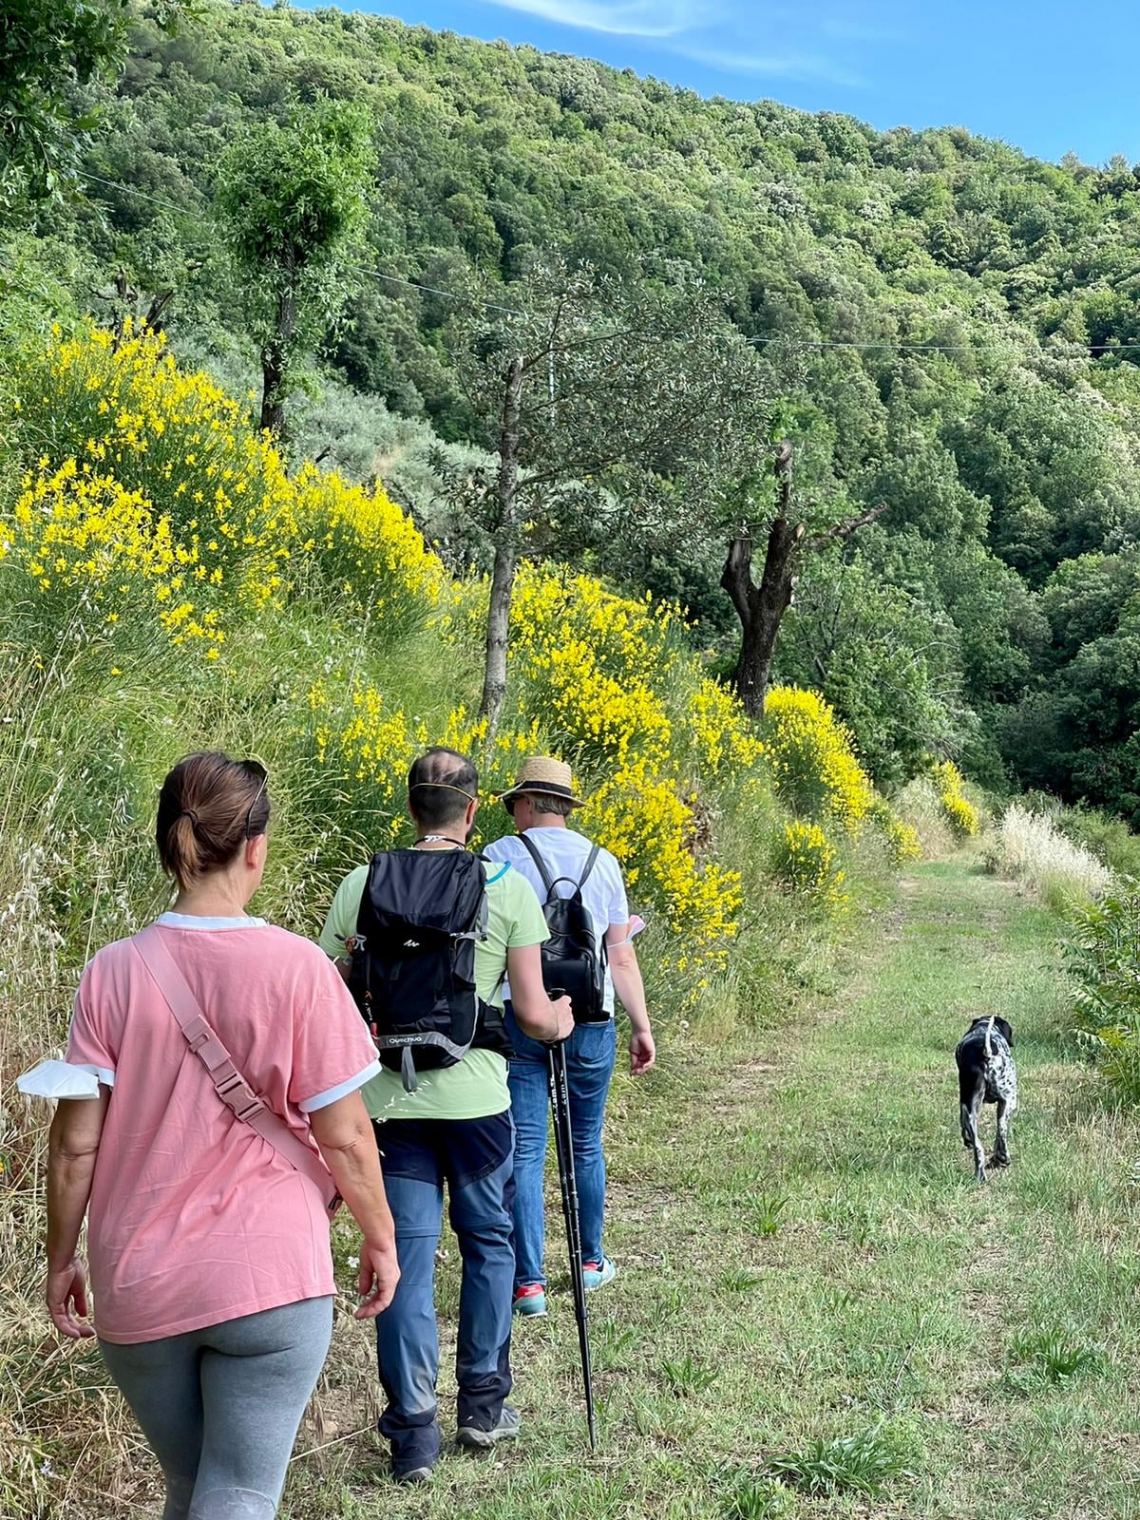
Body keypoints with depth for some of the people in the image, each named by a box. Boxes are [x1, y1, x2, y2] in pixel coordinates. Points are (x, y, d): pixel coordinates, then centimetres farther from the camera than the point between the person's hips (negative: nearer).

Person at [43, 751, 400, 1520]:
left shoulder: (113, 972, -6)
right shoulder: (297, 968, -12)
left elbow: (75, 1144, -3)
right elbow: (344, 1137, -8)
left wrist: (61, 1260, 12)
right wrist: (382, 1238, 7)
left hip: (137, 1291, 4)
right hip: (270, 1283, -3)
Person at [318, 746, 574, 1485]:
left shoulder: (362, 884, -2)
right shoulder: (508, 887, -6)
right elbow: (533, 1012, -5)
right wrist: (562, 1024, 16)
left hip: (390, 1098, 1)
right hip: (476, 1097, -1)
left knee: (407, 1254, 9)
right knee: (489, 1243, 18)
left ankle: (413, 1429, 12)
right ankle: (483, 1405, 29)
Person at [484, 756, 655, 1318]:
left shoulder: (498, 858, -2)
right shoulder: (602, 863, 7)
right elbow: (621, 956, 7)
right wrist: (642, 1027, 13)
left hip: (520, 1018, -3)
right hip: (589, 1020, 3)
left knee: (524, 1151, 2)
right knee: (587, 1144, 18)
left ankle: (529, 1282, 2)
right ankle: (591, 1261, 31)